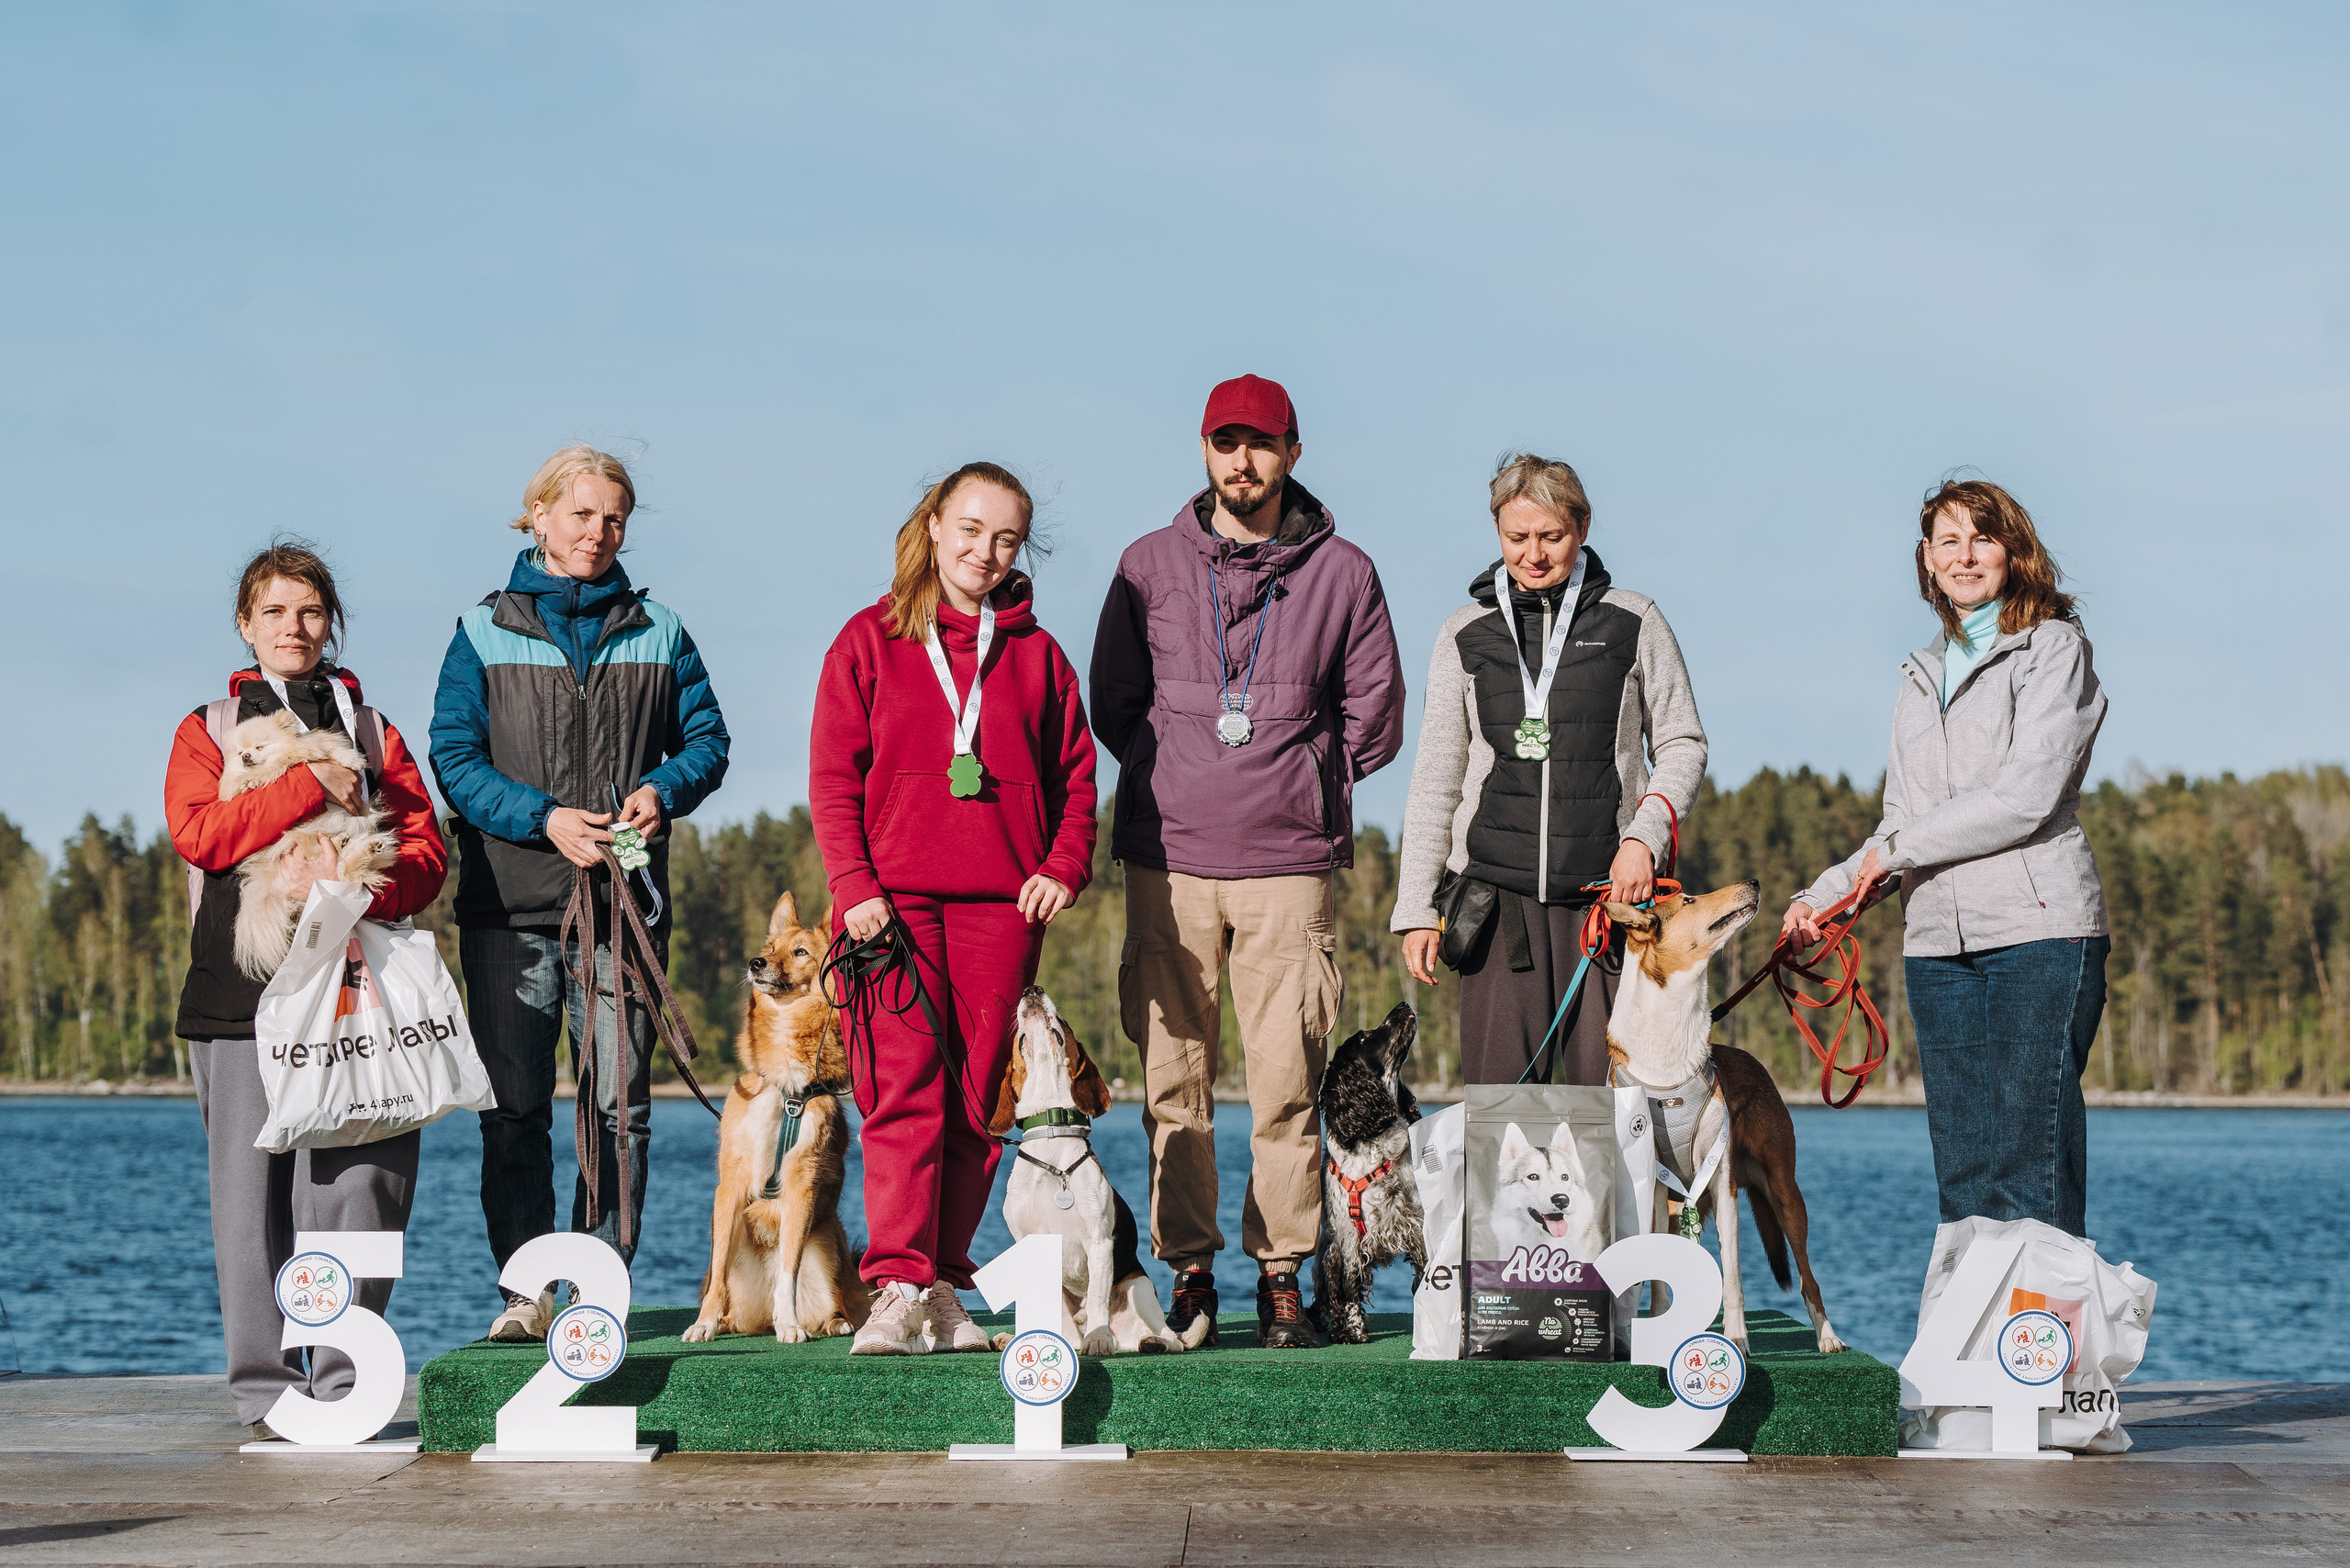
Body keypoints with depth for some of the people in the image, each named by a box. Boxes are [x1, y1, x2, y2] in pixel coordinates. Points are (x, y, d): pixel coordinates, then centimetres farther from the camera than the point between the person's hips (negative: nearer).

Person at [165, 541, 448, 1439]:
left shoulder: (371, 733, 18)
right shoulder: (207, 731, 13)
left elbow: (426, 854, 7)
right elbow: (196, 830, -6)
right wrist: (312, 788, -12)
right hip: (243, 992, -1)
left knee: (359, 1188, -5)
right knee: (255, 1189, -3)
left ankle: (344, 1381, 2)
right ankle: (267, 1388, 2)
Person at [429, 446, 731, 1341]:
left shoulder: (657, 632, 13)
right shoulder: (484, 633, 7)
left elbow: (706, 737, 13)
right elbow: (455, 757, 1)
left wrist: (662, 790, -8)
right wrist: (544, 817, -13)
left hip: (624, 898, 1)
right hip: (511, 901, -1)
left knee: (620, 1101, -1)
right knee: (516, 1103, -3)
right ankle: (526, 1290, 2)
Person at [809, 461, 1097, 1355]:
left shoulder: (1034, 653, 12)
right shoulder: (870, 641, 7)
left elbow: (1075, 774, 15)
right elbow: (833, 778, 4)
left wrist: (1065, 866, -1)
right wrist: (854, 886, -7)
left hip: (1000, 906, 2)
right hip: (893, 902, -2)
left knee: (977, 1097, 1)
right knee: (906, 1090, -10)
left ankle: (945, 1289, 7)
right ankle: (898, 1290, -13)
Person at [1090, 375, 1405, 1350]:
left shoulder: (1340, 573, 6)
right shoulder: (1150, 566, 8)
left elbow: (1374, 718, 10)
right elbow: (1113, 702, 14)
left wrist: (1297, 786, 8)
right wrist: (1179, 780, 8)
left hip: (1288, 864, -1)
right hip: (1169, 858, 1)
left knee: (1288, 1079, -4)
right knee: (1172, 1075, -1)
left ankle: (1281, 1272, 3)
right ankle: (1188, 1270, 6)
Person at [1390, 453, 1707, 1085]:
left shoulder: (1634, 623, 6)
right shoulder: (1466, 634, 10)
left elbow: (1682, 744, 10)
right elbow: (1435, 778, 13)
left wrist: (1645, 835, -8)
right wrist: (1416, 908, 7)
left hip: (1608, 890, -1)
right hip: (1498, 891, 1)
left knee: (1608, 1090, -7)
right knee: (1499, 1093, -6)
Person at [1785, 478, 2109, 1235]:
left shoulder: (2054, 649, 1)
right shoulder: (1923, 676, 21)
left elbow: (2027, 797, -10)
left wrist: (1897, 849, -3)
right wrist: (1823, 894, 7)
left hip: (2038, 926, -6)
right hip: (1939, 940, 6)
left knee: (2030, 1173, -11)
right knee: (1962, 1175, 2)